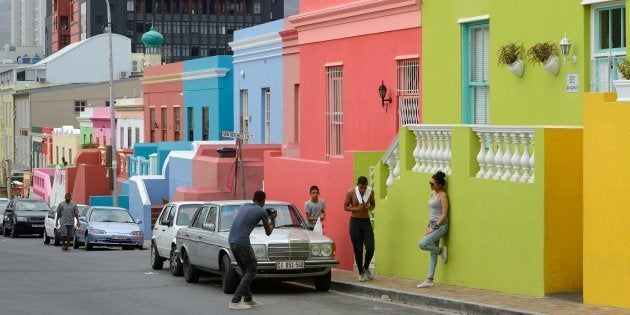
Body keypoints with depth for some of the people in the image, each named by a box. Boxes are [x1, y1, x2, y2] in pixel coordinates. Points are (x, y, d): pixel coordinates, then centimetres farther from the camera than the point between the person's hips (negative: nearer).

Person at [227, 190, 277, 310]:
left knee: (245, 270, 20)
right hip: (242, 243, -8)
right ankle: (235, 301, -7)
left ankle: (248, 299, 24)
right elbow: (268, 232, 11)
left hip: (231, 241, 8)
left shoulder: (243, 206, 19)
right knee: (251, 270, 2)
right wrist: (272, 220, 29)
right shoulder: (262, 212, 0)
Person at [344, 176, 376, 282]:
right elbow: (345, 207, -4)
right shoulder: (351, 192, -11)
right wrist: (356, 208, -21)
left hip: (366, 221, 2)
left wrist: (369, 207, -12)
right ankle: (361, 273, 15)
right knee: (358, 249, 2)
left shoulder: (370, 192, -3)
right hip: (355, 221, -2)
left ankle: (366, 268, 20)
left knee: (370, 247, -6)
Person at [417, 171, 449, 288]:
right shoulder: (433, 193, 13)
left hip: (440, 225, -8)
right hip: (433, 225, 8)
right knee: (433, 254, 7)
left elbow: (444, 215, -16)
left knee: (422, 244, -22)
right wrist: (428, 226, 12)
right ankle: (429, 280, 8)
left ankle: (441, 250, 2)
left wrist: (434, 228, -17)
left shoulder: (443, 195, -12)